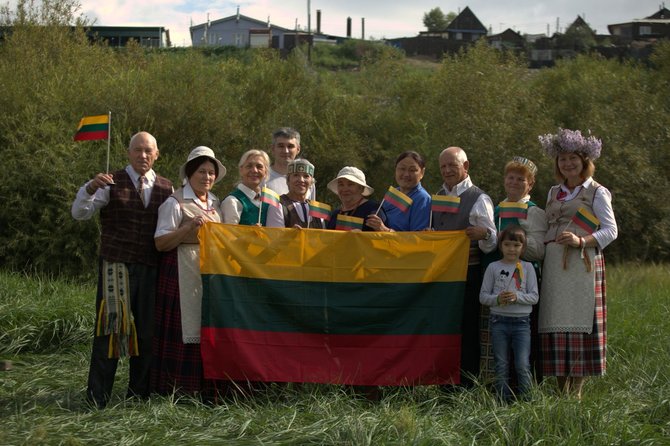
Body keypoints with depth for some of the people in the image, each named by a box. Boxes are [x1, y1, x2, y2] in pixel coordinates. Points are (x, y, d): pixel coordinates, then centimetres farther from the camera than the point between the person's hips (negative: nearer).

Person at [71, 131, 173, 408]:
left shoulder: (166, 189, 12)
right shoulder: (112, 183, 2)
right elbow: (79, 213, -6)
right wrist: (90, 189, -25)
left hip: (152, 269, 4)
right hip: (116, 267, -4)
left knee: (147, 331, 6)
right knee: (110, 327, -5)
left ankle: (139, 393, 17)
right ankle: (97, 398, -2)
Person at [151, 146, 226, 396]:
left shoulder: (216, 204, 17)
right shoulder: (175, 203, -4)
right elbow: (161, 243, -9)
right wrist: (189, 227, -20)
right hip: (183, 274, -6)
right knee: (184, 326, -9)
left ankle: (203, 384, 9)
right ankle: (178, 386, -4)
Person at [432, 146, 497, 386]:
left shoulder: (479, 199, -6)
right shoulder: (438, 196, 15)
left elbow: (492, 244, -12)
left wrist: (484, 234, -32)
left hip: (467, 276, -7)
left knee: (466, 333, -4)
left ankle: (467, 389, 1)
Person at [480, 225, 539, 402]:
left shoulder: (527, 267, 5)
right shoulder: (493, 267, 5)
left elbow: (534, 297, 1)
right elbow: (483, 296, 4)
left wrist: (517, 296, -16)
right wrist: (497, 299, -15)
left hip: (521, 321, -1)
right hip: (499, 321, 1)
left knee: (522, 365, -6)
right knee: (501, 366, 5)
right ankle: (504, 401, 13)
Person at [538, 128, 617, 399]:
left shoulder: (597, 192, 2)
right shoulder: (554, 193, 19)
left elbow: (611, 230, -5)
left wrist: (581, 241, -19)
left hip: (582, 264, -5)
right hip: (553, 265, 5)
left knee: (578, 321, -8)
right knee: (555, 323, 1)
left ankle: (576, 391, -4)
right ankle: (562, 390, 7)